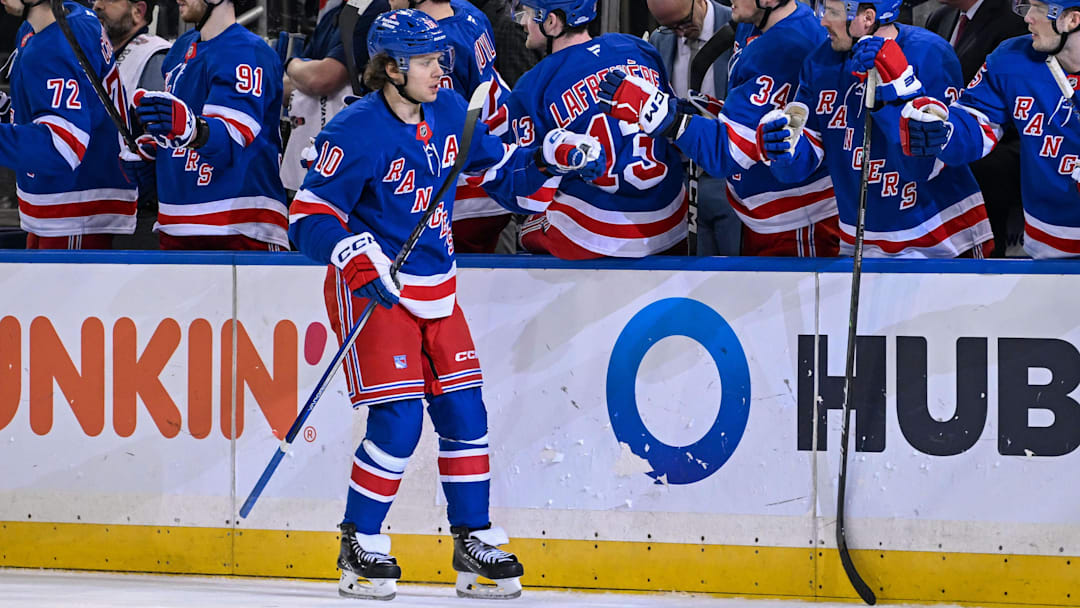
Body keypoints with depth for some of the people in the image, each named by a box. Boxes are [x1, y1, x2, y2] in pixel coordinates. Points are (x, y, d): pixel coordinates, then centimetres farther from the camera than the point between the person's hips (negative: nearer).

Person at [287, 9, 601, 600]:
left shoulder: (450, 114, 4)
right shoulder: (356, 132, -18)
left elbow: (499, 171, 17)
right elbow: (308, 217, -18)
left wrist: (550, 156, 0)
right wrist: (354, 257, -34)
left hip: (436, 289, 7)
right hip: (371, 288, -7)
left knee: (463, 413, 5)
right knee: (397, 421, -13)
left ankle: (475, 542, 15)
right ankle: (359, 547, 1)